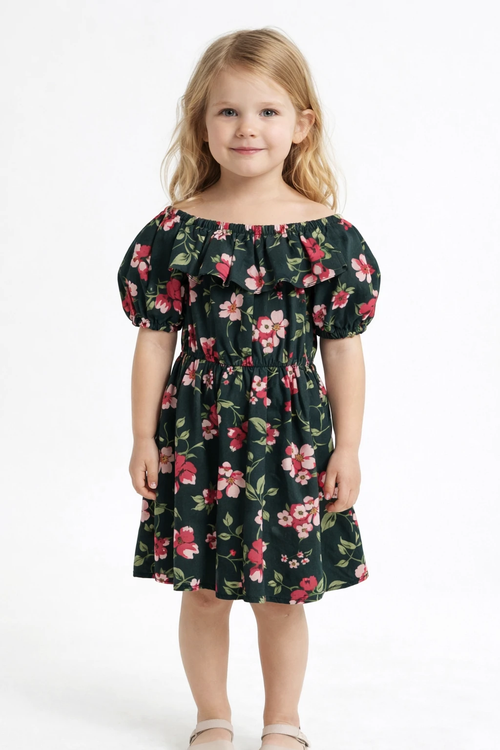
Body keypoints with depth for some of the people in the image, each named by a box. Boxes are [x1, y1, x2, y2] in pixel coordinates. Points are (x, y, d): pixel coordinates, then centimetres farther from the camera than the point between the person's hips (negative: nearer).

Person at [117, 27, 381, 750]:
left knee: (282, 596, 9)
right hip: (198, 429, 1)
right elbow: (155, 339, 1)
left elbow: (343, 350, 0)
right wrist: (144, 437, 1)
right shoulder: (177, 229, -3)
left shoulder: (326, 233, -4)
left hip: (291, 432, 0)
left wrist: (348, 448, 1)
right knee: (202, 590, 11)